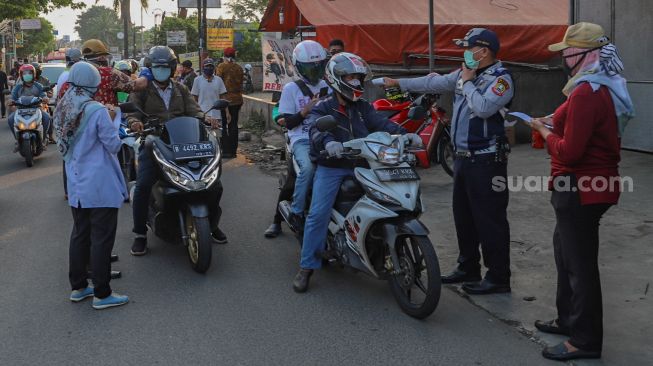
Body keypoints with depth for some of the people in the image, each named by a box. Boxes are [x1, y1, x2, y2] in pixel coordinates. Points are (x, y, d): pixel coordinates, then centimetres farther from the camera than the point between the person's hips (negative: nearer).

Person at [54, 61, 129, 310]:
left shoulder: (62, 110, 5)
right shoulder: (97, 111, -18)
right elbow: (113, 145, -11)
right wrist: (115, 120, 0)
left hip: (76, 186, 8)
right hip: (100, 186, -7)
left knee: (79, 235, 17)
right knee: (102, 239, 0)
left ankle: (78, 287, 26)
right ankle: (102, 294, 7)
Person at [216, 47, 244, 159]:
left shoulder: (221, 67, -7)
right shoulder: (239, 68, 7)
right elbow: (241, 84, 12)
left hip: (225, 99, -5)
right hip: (237, 100, 5)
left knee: (224, 125, 0)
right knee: (234, 125, 9)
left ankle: (226, 150, -3)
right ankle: (233, 150, 10)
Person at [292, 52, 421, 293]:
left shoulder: (363, 108, 16)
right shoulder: (322, 109, 3)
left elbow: (381, 123, 0)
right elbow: (316, 129, -19)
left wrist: (403, 134, -20)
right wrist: (328, 142, -42)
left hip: (361, 166, 4)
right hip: (331, 167, -3)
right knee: (318, 214, -16)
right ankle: (306, 267, -7)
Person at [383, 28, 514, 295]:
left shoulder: (501, 79, -13)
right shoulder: (465, 73, 12)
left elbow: (483, 108, -27)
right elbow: (435, 83, 18)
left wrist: (467, 82, -14)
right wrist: (398, 83, 19)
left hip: (486, 161, -9)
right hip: (463, 157, 9)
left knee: (490, 220, -5)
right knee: (463, 216, 17)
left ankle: (499, 278, 3)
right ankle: (468, 268, 30)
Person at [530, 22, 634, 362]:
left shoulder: (586, 93, -23)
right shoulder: (605, 87, 11)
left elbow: (569, 151, -25)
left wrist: (545, 131, -8)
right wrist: (556, 123, 6)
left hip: (581, 189, -11)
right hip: (593, 183, 11)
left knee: (580, 262, -1)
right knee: (567, 252, 23)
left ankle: (585, 341, 11)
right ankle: (569, 320, 37)